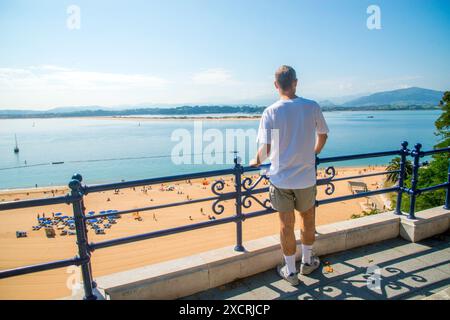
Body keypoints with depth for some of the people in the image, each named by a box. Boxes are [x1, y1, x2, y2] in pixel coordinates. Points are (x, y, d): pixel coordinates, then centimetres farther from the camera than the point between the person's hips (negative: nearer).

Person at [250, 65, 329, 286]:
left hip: (281, 178, -1)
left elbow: (265, 149, -15)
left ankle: (290, 271, 27)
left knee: (286, 225, 11)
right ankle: (307, 262, 40)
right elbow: (323, 135, 12)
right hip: (306, 177, 2)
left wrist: (257, 161, 6)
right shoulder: (312, 107, -4)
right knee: (308, 220, 22)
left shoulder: (270, 112, -10)